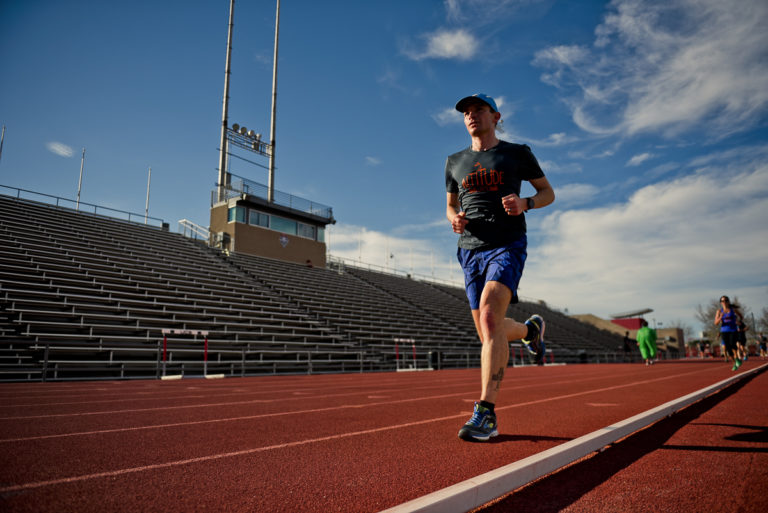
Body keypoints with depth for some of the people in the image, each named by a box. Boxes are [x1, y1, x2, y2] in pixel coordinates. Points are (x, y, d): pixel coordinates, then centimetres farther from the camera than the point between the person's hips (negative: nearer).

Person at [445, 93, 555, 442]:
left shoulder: (517, 153, 8)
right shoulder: (455, 162, 17)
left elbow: (548, 192, 13)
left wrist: (525, 203, -9)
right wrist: (454, 219, -2)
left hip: (508, 246, -4)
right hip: (470, 250, 5)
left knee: (489, 317, -26)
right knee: (488, 332, 7)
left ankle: (486, 413, -24)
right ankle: (530, 329, 42)